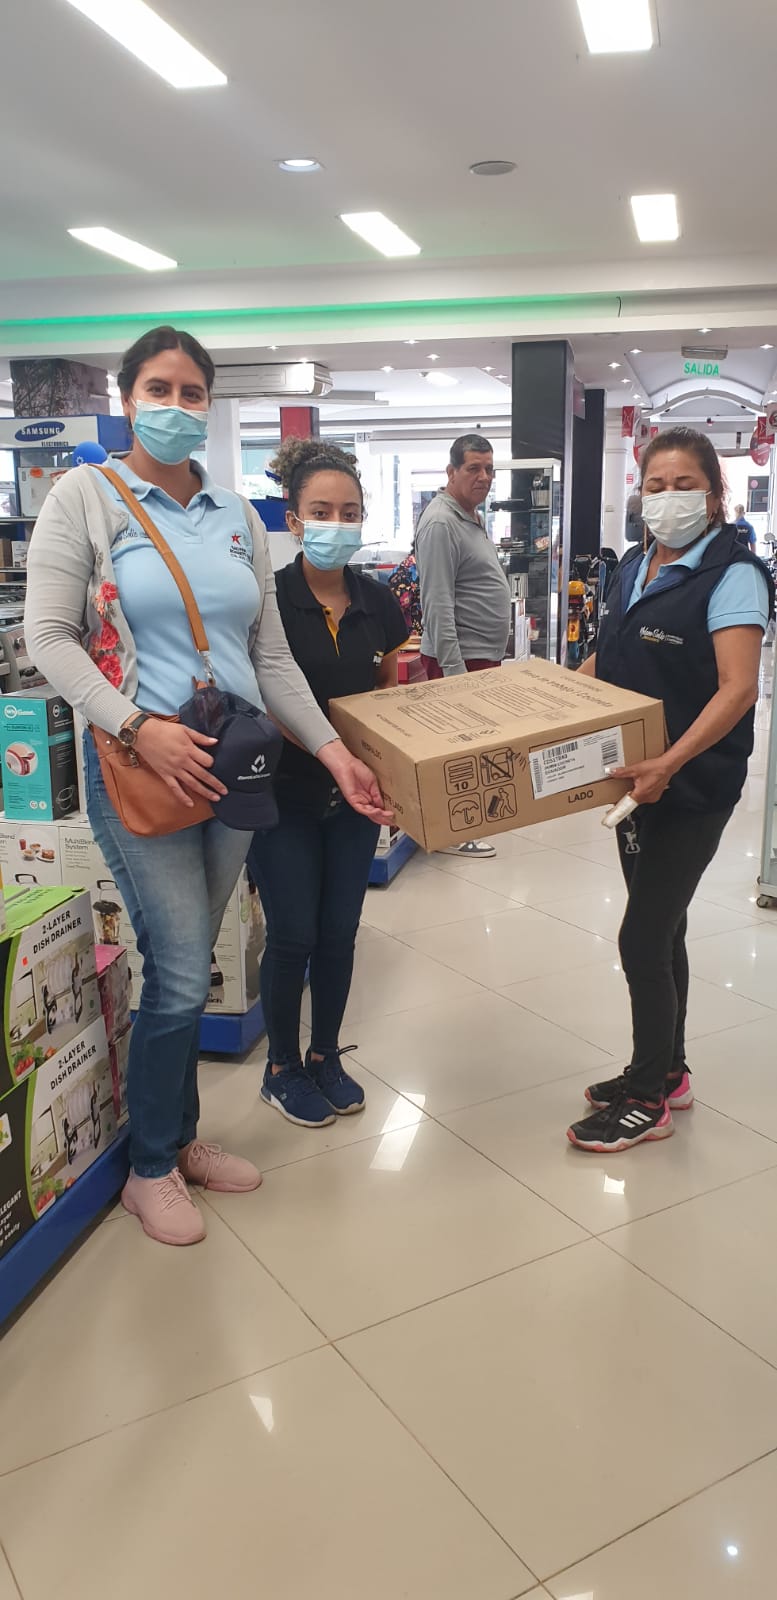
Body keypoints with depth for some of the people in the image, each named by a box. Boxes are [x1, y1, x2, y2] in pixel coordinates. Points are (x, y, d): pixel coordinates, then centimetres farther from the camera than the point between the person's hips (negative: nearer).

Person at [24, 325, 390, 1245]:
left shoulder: (236, 518, 13)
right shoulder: (84, 497, -1)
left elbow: (271, 656, 13)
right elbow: (48, 636, -8)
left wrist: (333, 750, 5)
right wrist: (138, 728, -20)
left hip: (236, 765, 5)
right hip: (141, 765, -5)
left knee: (187, 967, 14)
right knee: (181, 975, -4)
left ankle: (181, 1138, 33)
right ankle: (150, 1170, 18)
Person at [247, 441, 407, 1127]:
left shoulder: (380, 603, -1)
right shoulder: (268, 600, -15)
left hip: (354, 795, 4)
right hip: (285, 793, -4)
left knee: (339, 932, 12)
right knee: (293, 934, 4)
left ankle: (326, 1056, 32)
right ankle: (282, 1068, 25)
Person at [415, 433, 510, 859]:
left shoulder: (472, 520, 16)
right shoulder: (440, 524, -16)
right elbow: (438, 606, -22)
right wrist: (453, 672, -25)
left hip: (484, 655, 10)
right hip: (460, 658, -10)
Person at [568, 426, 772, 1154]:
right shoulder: (635, 566, 9)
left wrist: (670, 763, -33)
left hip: (692, 786, -7)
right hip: (638, 775, 7)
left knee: (642, 937, -3)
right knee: (661, 928, 16)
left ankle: (647, 1100, 14)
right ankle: (666, 1071, 32)